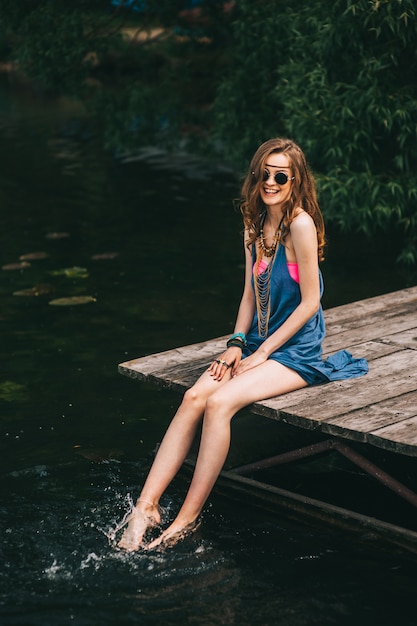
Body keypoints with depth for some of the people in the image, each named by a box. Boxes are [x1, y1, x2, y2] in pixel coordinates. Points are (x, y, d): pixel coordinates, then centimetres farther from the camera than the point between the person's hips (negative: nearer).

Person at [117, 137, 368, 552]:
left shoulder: (300, 225, -15)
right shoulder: (255, 225, 9)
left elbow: (310, 302, -15)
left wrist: (261, 354, -13)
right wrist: (237, 343, 0)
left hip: (296, 352, -7)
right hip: (257, 344, 7)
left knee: (220, 402, -27)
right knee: (194, 397, -17)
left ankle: (187, 519, -19)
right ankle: (146, 506, -21)